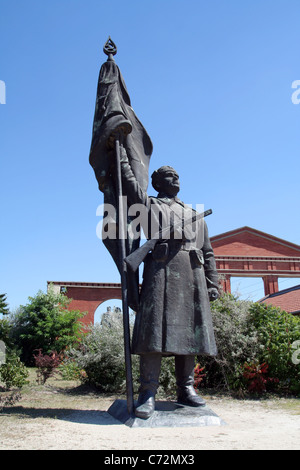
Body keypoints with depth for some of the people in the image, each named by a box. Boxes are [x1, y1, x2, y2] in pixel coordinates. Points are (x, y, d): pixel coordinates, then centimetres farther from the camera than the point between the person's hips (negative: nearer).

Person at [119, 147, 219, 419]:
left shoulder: (195, 215, 29)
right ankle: (148, 393, -11)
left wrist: (212, 283, 13)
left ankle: (186, 390, 11)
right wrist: (123, 156, 18)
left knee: (190, 332, 2)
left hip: (193, 276, 4)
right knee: (155, 330, -13)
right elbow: (129, 183, 8)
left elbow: (208, 252, 23)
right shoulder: (148, 204, 21)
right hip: (161, 271, -4)